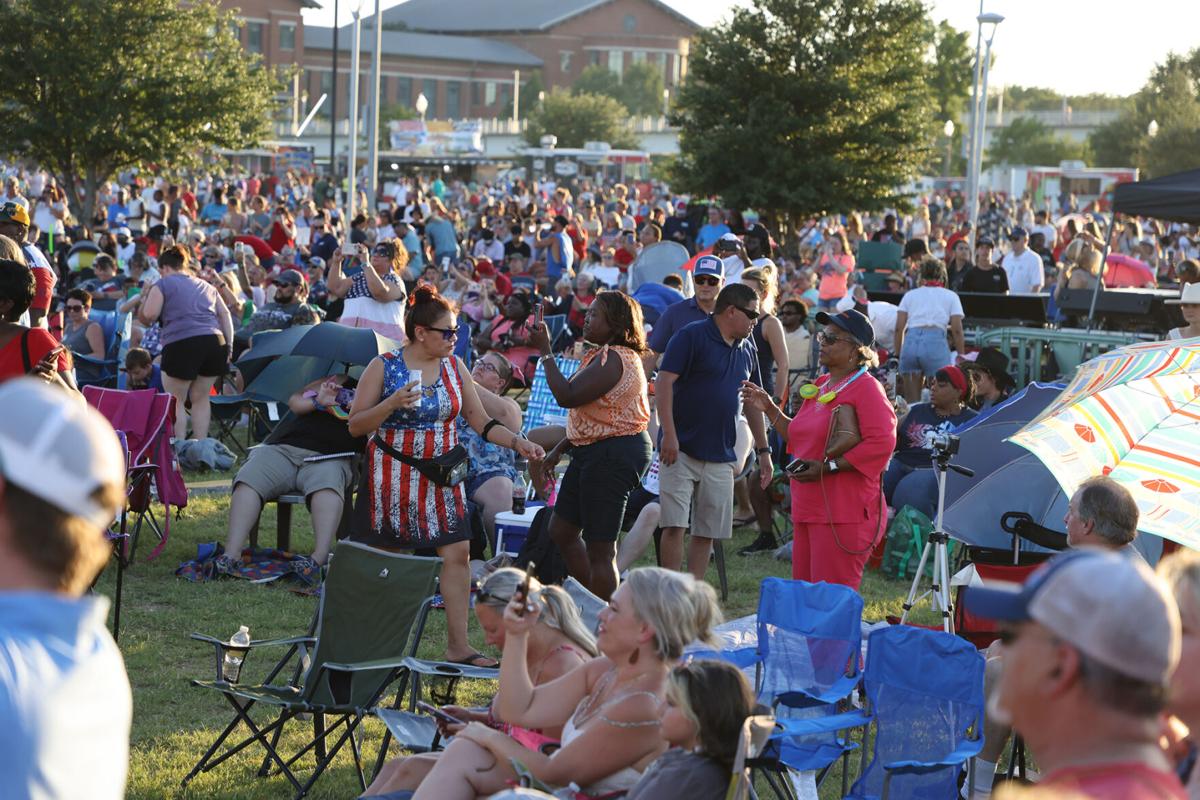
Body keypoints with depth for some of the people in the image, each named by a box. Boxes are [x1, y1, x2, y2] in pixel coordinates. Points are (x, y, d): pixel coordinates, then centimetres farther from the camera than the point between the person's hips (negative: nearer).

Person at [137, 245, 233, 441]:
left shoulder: (162, 285, 8)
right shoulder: (206, 286, 25)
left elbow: (148, 316, -3)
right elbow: (225, 315, 16)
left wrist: (145, 298, 16)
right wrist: (229, 344, 12)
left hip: (182, 344, -5)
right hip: (215, 342, 5)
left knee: (175, 401, 4)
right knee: (201, 398, 14)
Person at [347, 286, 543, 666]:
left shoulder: (455, 367, 5)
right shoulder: (383, 367, -7)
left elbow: (481, 421, 7)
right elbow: (355, 425, -7)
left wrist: (518, 442, -8)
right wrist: (392, 403, -22)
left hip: (442, 478, 4)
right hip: (392, 479, -3)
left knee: (457, 552, -6)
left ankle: (458, 645, -2)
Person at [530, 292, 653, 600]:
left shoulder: (613, 359, -20)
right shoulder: (605, 355, 15)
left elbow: (567, 396, -24)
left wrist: (545, 352, -16)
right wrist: (559, 449, 19)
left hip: (613, 455, -12)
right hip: (592, 452, 12)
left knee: (599, 547, -5)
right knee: (561, 531, 19)